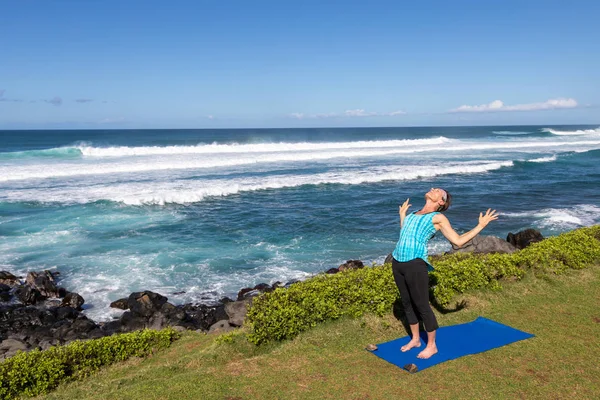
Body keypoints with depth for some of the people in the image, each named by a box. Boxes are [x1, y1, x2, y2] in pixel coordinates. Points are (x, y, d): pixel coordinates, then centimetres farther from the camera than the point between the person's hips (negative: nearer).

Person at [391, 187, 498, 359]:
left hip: (415, 263, -6)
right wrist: (402, 215, 40)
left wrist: (481, 225, 0)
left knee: (422, 306, 2)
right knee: (407, 303, 16)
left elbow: (458, 241, -2)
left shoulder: (438, 217, 2)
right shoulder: (414, 214, 21)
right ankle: (415, 339, 33)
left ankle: (431, 346, 19)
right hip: (397, 262, 7)